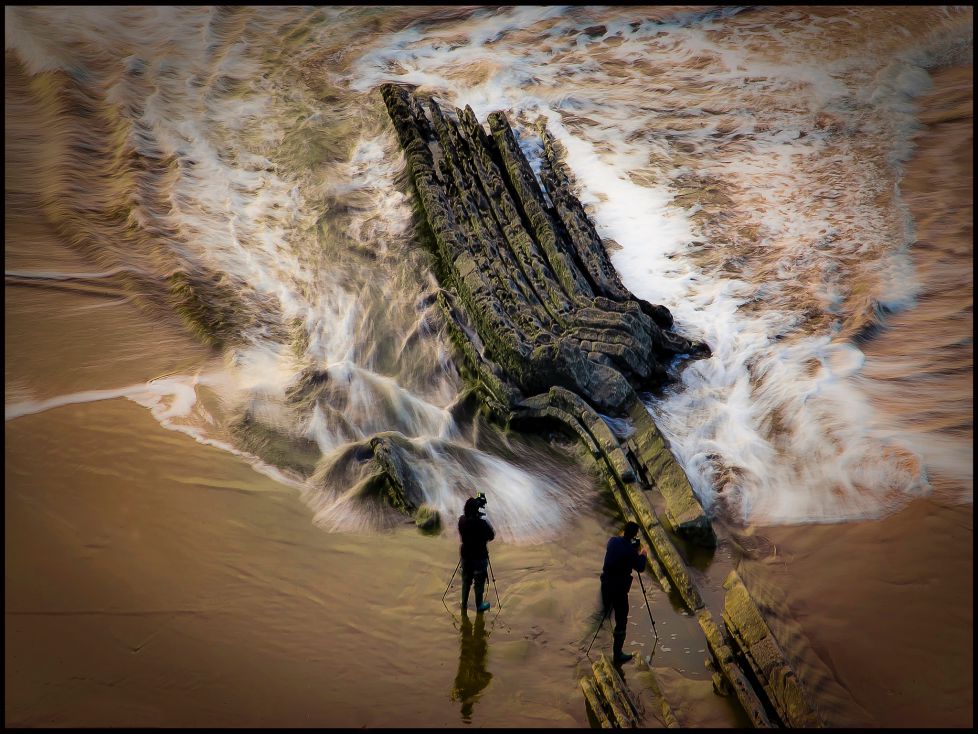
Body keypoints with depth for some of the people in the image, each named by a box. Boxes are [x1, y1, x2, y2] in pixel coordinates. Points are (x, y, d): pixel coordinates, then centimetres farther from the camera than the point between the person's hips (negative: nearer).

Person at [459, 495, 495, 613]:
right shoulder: (481, 523, -26)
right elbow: (491, 536, -12)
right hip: (479, 557, -5)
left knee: (466, 581, 20)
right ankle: (479, 605, 27)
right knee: (479, 583, 13)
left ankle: (464, 604, 31)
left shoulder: (462, 520, -10)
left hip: (466, 555, 5)